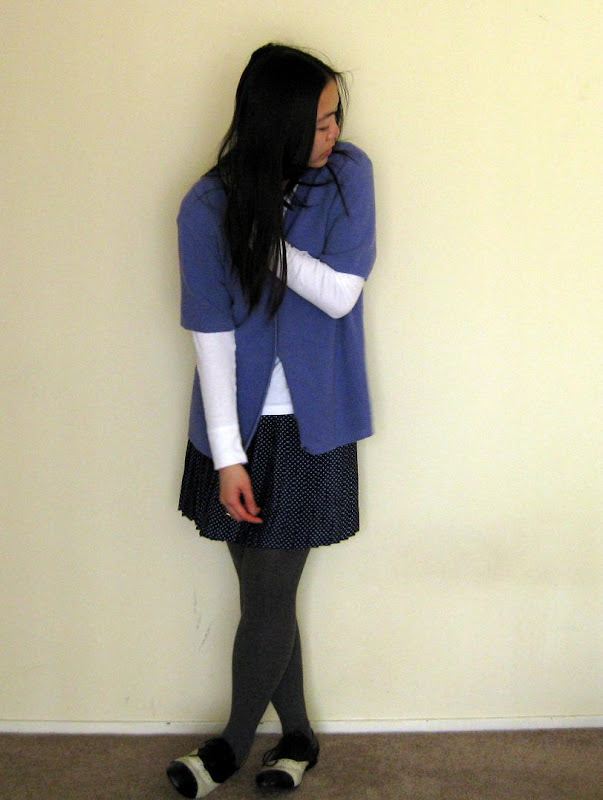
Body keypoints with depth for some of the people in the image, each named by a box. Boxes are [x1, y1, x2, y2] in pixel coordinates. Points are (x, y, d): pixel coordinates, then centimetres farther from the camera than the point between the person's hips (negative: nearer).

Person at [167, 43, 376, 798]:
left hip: (311, 428, -1)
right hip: (240, 424, 1)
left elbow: (341, 294, -13)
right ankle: (298, 735, 33)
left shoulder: (348, 174, -7)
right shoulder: (210, 207, -10)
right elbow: (212, 336, -10)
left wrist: (266, 238, -19)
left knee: (267, 600, 3)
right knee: (267, 593, 11)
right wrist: (227, 456, -12)